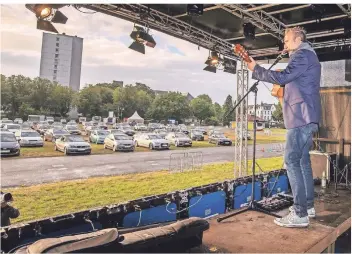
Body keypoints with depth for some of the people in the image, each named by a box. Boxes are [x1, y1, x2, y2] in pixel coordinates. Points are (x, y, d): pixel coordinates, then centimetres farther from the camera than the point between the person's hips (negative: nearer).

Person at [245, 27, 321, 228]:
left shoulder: (302, 54, -8)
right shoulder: (309, 56, 26)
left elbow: (283, 77, -20)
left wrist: (256, 69, -11)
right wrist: (282, 87, 16)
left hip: (301, 116, -11)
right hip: (307, 117, 11)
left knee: (292, 161, -12)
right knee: (303, 160, 13)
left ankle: (300, 214, -10)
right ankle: (308, 206, 20)